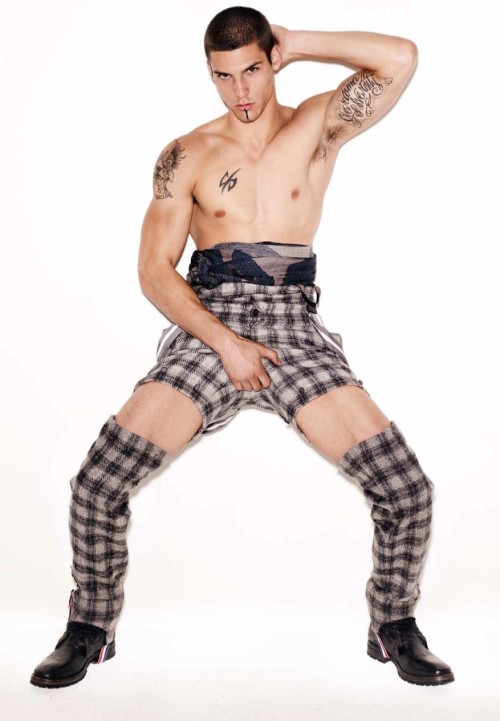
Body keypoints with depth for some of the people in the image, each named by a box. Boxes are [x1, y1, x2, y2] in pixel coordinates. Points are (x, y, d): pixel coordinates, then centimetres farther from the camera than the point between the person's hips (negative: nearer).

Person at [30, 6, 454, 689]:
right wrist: (225, 342, -11)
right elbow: (155, 270, 2)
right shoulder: (187, 156, 9)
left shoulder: (316, 126, 9)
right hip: (206, 330, 1)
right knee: (97, 483, -13)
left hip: (294, 330, 0)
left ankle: (394, 625, 14)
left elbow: (401, 57, -6)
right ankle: (91, 627, 13)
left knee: (407, 487, -13)